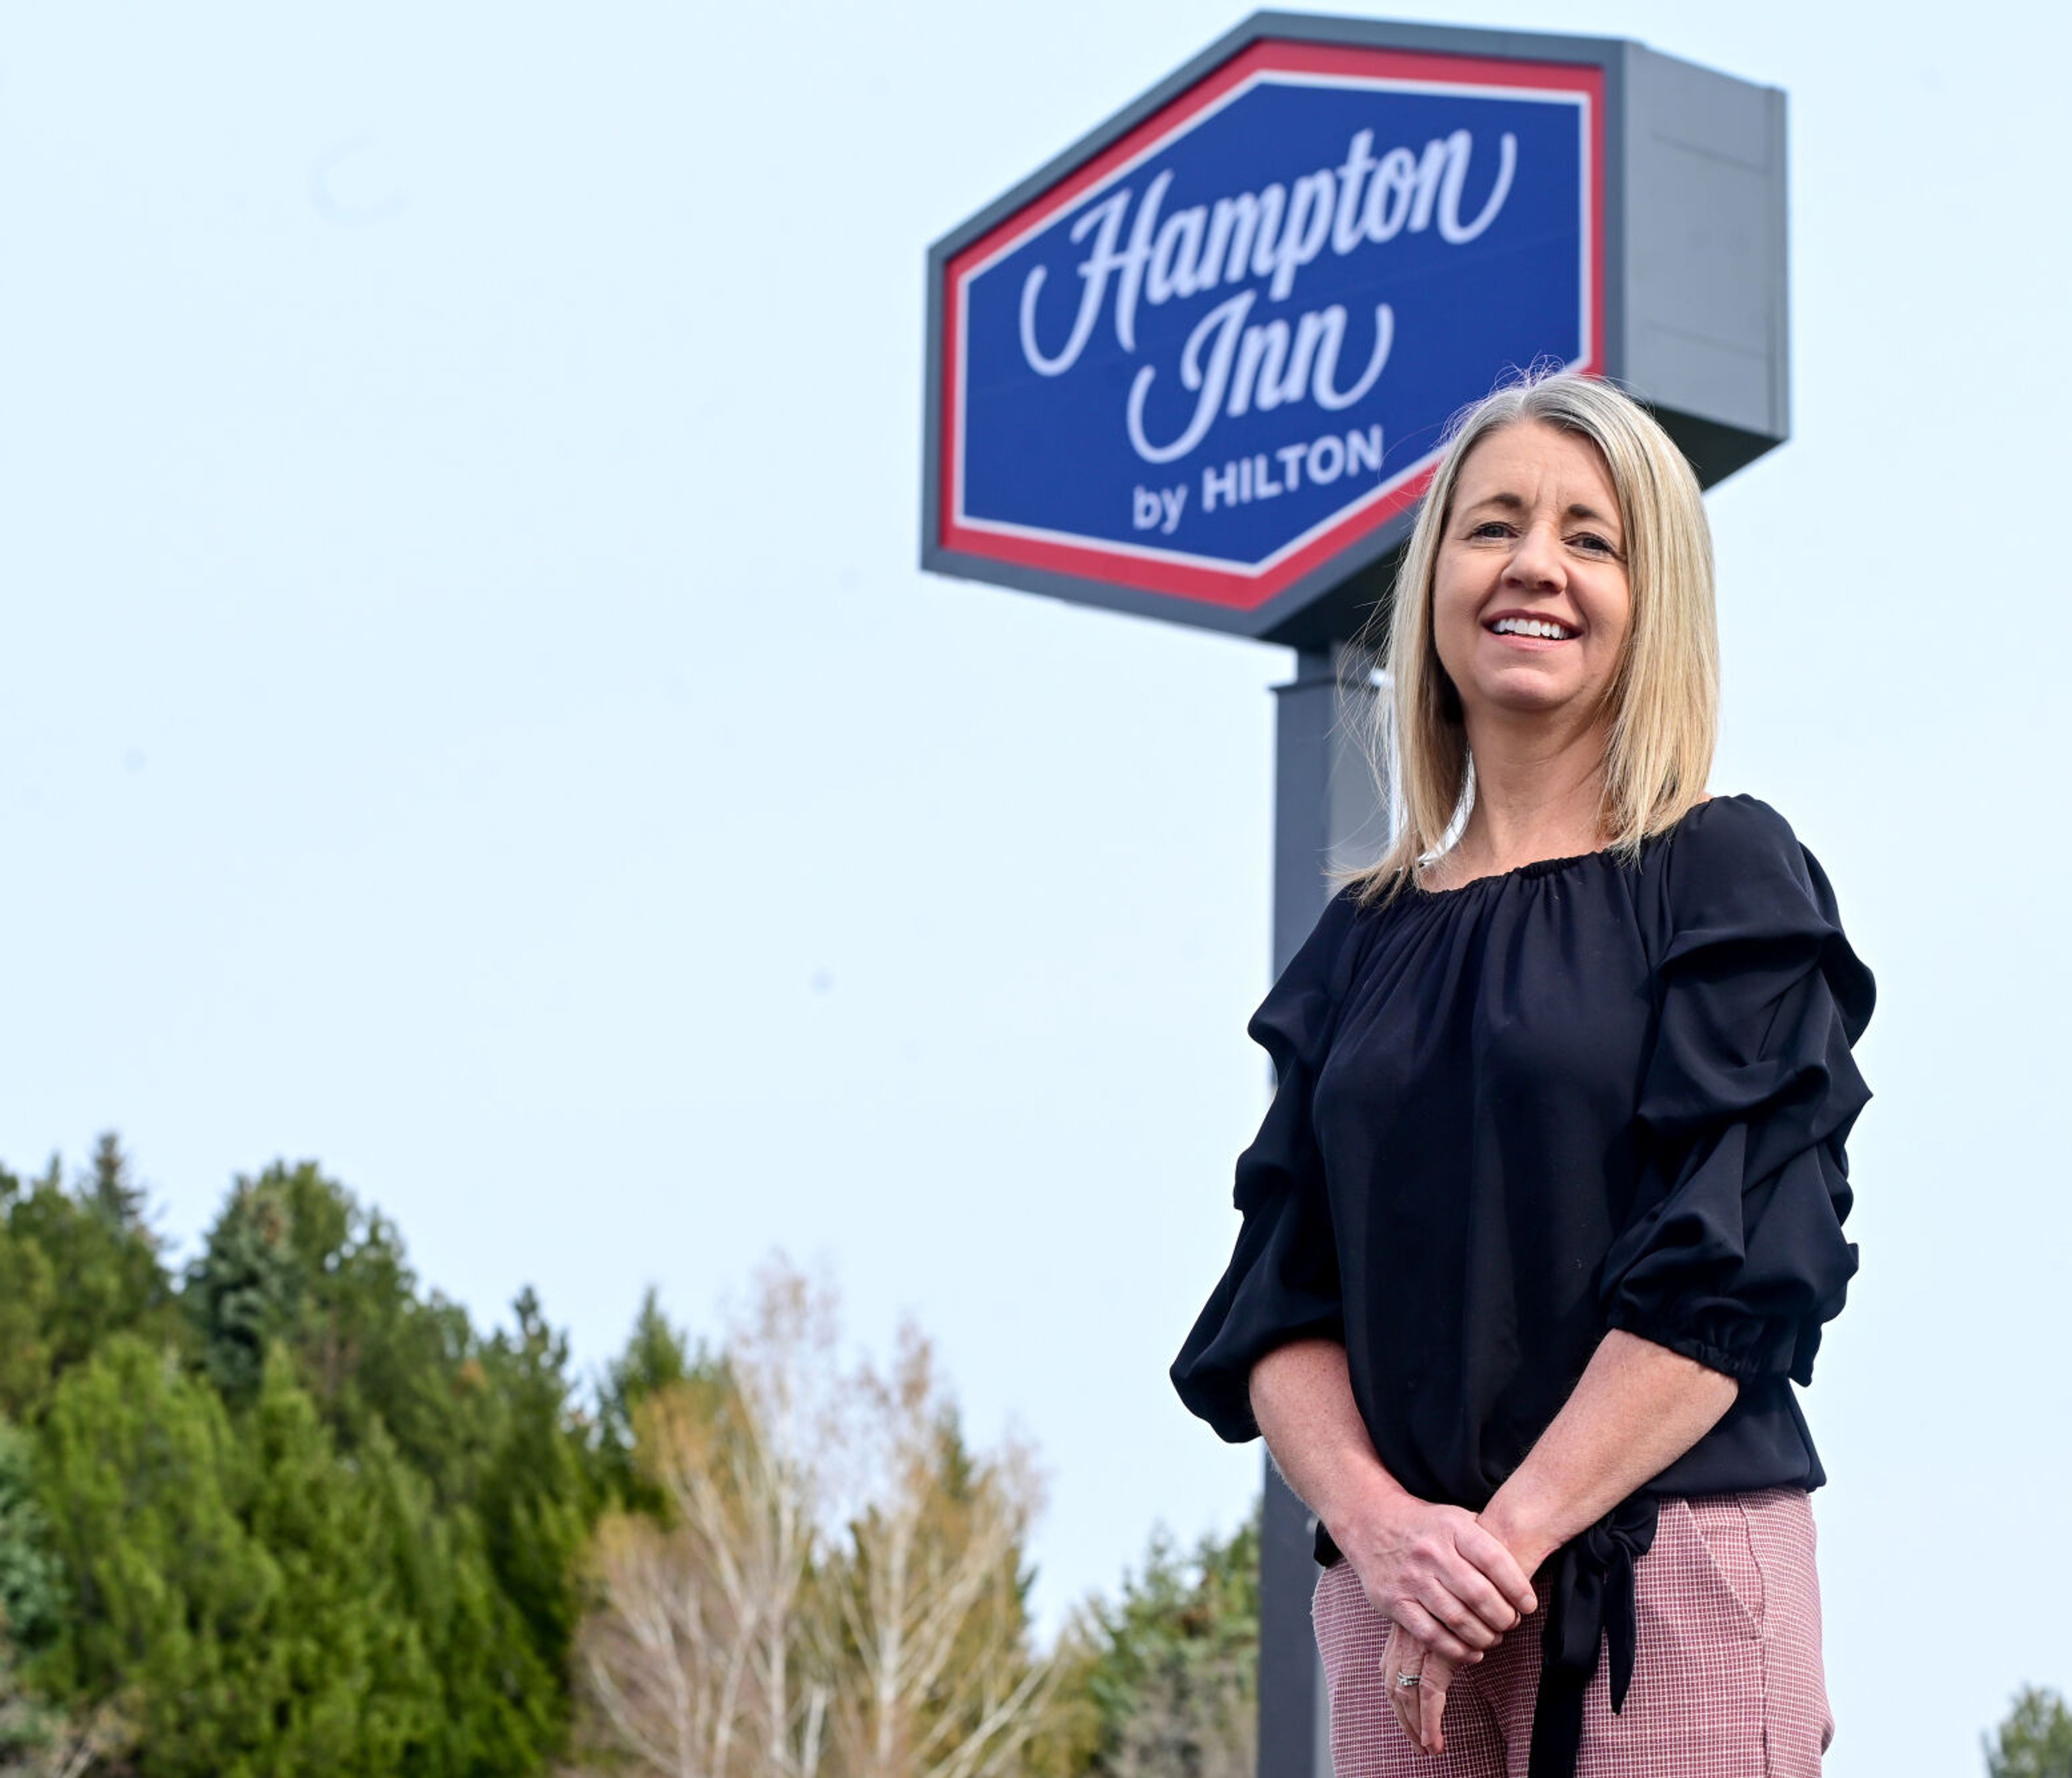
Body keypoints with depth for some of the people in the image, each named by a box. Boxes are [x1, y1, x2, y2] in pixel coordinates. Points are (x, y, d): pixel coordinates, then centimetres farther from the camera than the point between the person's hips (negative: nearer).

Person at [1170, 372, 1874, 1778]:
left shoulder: (1727, 876, 1)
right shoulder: (1365, 942, 13)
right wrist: (1382, 1530, -11)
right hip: (1397, 1597, 4)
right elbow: (1277, 1297, 7)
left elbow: (1736, 1268, -8)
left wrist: (1506, 1541, -14)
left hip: (1670, 1579, -3)